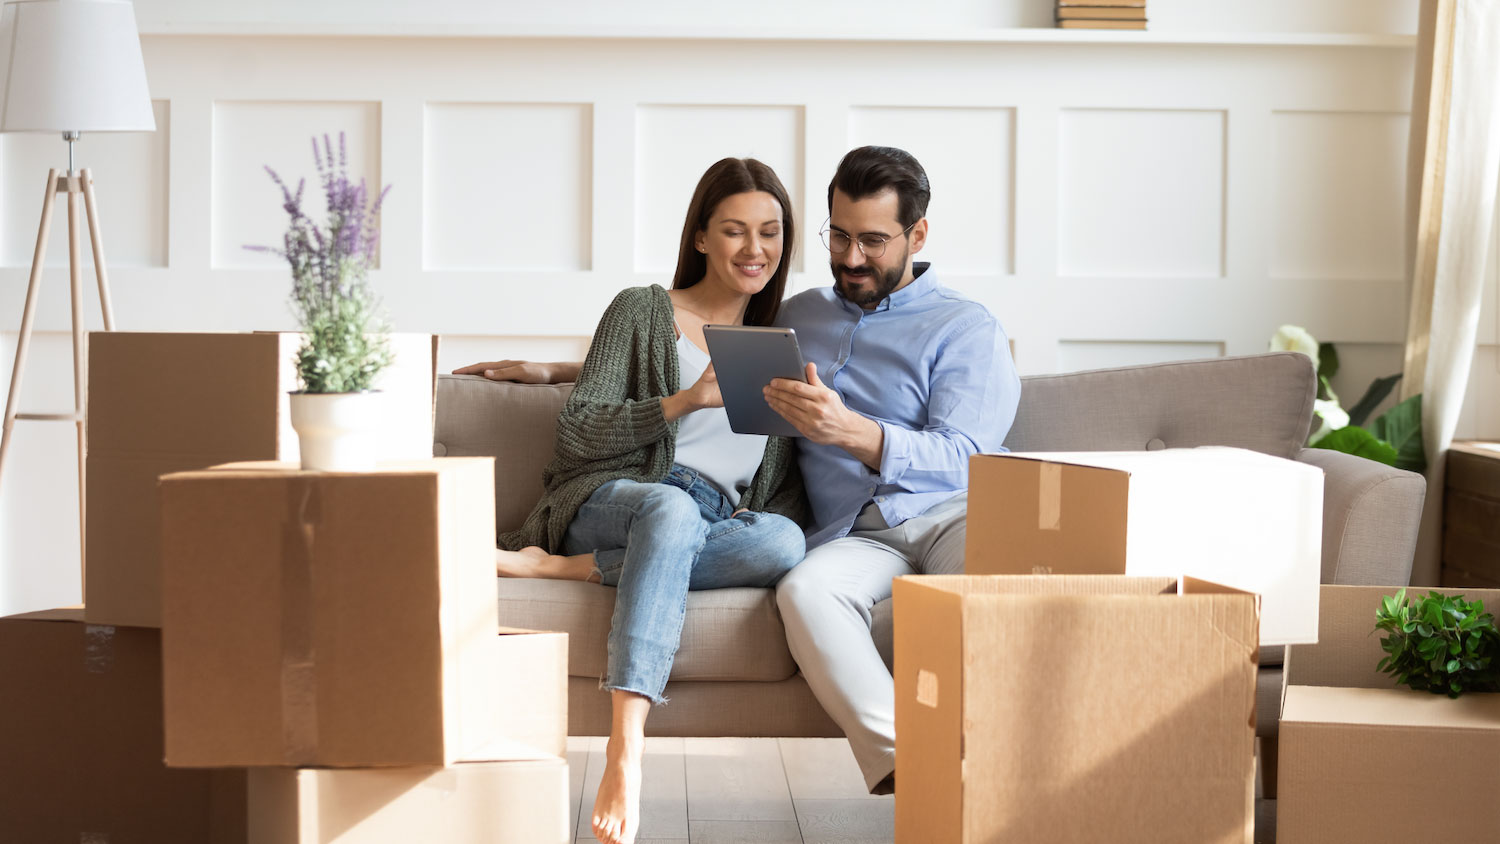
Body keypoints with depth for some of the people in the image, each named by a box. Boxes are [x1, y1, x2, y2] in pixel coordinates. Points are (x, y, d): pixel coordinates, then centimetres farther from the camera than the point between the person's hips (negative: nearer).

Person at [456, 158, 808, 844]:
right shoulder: (643, 311, 10)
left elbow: (786, 483, 19)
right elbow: (576, 435, 0)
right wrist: (684, 401, -13)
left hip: (724, 527, 3)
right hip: (610, 500, -3)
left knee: (784, 541, -35)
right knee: (672, 506, -42)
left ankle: (552, 566, -28)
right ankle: (625, 755, -54)